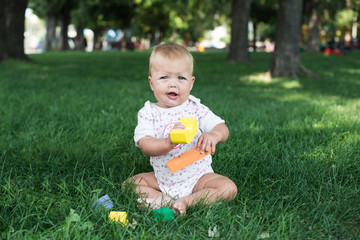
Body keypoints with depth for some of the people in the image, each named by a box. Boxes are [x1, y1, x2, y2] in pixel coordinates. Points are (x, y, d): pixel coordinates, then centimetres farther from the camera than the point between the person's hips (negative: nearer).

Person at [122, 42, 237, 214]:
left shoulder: (196, 109, -6)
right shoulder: (148, 113, -7)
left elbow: (222, 128, -15)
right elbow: (145, 145, -20)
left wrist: (214, 135, -41)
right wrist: (168, 142, -43)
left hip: (197, 177, -1)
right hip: (162, 178, 1)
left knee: (229, 188, -21)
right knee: (129, 184, -11)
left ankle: (185, 202, -25)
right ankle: (168, 202, -24)